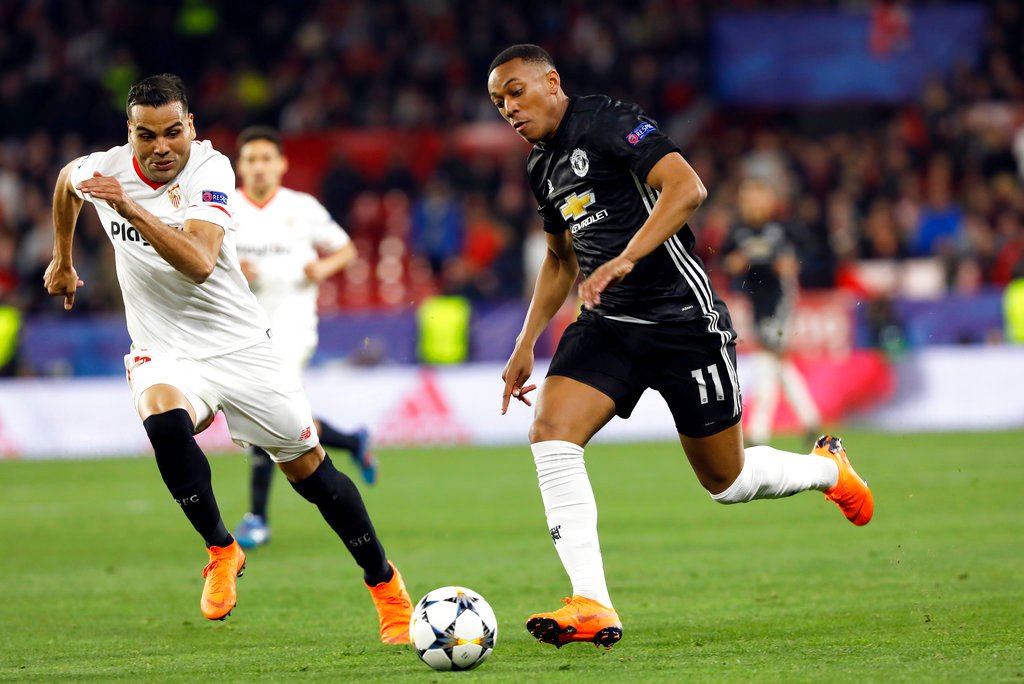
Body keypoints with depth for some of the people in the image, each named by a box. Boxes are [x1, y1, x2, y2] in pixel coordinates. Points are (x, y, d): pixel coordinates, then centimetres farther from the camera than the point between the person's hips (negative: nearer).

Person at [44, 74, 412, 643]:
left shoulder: (210, 168, -19)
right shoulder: (102, 170, -8)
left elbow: (198, 263, -34)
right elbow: (67, 180, 20)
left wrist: (132, 209, -43)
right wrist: (63, 261, 29)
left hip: (240, 344, -1)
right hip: (163, 352, 1)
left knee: (309, 469, 1)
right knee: (165, 421, -33)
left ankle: (384, 582, 23)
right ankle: (221, 551, -12)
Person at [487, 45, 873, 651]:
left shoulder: (605, 121, -12)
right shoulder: (543, 168, 13)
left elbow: (687, 187, -26)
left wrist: (625, 260, -35)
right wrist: (526, 344, 21)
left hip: (683, 320, -7)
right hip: (607, 326, 7)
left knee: (725, 481, 4)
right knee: (551, 432, -19)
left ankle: (829, 469, 37)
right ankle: (593, 607, -22)